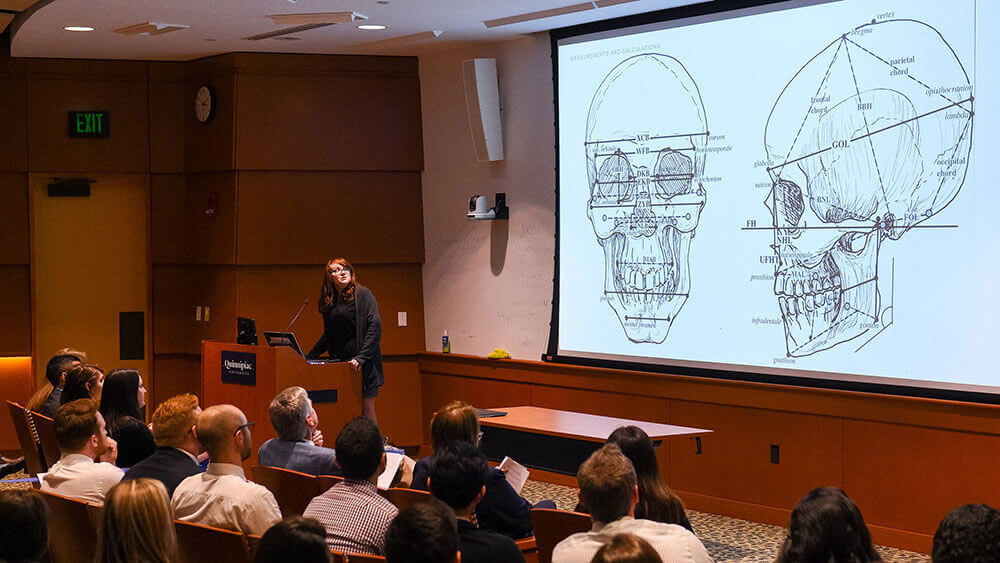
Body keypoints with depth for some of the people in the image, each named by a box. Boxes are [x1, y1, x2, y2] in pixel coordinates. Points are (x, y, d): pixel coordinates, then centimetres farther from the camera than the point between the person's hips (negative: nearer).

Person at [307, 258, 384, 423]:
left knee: (366, 409, -6)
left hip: (363, 364, -6)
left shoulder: (362, 294, -4)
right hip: (340, 363, 6)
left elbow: (375, 328, -12)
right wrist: (309, 356, 14)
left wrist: (361, 358, -20)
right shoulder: (329, 301, 16)